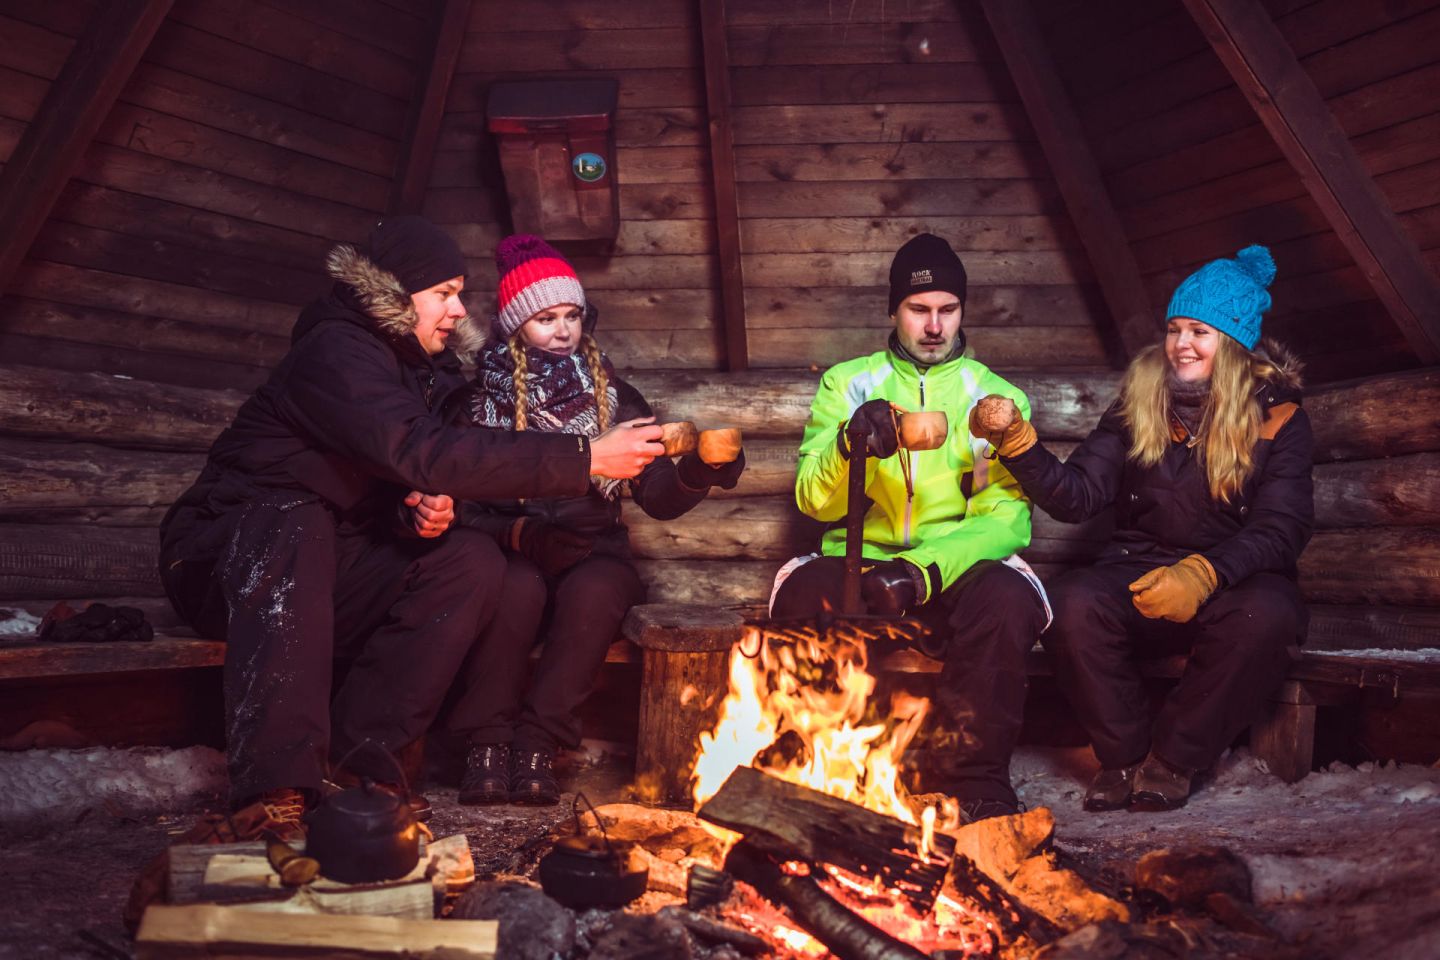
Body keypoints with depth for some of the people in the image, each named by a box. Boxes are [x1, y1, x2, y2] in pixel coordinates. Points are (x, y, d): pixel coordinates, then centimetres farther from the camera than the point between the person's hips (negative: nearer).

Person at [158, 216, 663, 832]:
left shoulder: (426, 371, 9)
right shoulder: (336, 350, -18)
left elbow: (414, 482, 13)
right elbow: (421, 454, -33)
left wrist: (428, 514, -14)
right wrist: (586, 459, -33)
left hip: (325, 576, 7)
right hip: (230, 552, -6)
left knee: (473, 562, -16)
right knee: (295, 525, -39)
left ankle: (353, 759, -20)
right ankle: (276, 791, -45)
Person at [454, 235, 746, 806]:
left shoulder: (613, 397, 8)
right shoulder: (484, 399, 4)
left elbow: (660, 498, -1)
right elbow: (465, 506, -3)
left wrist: (699, 473, -22)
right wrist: (524, 536, -23)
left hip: (594, 555, 1)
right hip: (513, 555, -1)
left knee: (594, 591, -32)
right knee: (517, 587, -33)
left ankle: (536, 743, -26)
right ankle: (488, 741, -23)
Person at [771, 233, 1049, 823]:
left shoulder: (997, 397, 12)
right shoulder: (847, 383, 14)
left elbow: (1007, 517, -3)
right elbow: (813, 501, 1)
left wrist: (925, 569, -21)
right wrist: (849, 445, -22)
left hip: (954, 571, 0)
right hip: (859, 565, 0)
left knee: (1006, 598, -33)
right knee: (802, 593, -32)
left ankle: (977, 783, -14)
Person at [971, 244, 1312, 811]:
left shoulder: (1277, 417, 1)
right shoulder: (1139, 403, 6)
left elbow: (1281, 529, -9)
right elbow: (1078, 497, -2)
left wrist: (1201, 574, -28)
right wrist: (1018, 444, -20)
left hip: (1235, 579, -1)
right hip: (1139, 574, 1)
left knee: (1268, 615, -35)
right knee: (1071, 607, -30)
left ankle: (1172, 760, -13)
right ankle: (1125, 754, -8)